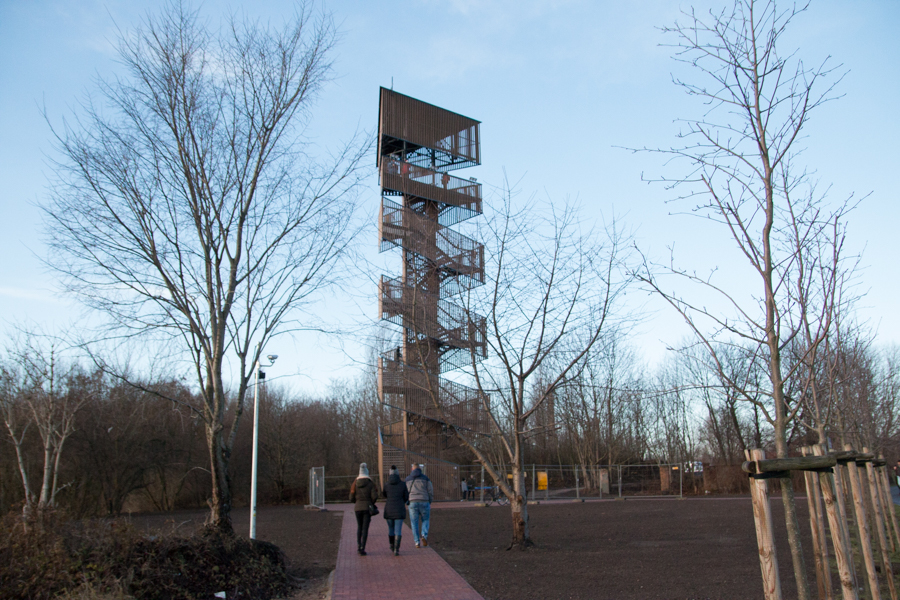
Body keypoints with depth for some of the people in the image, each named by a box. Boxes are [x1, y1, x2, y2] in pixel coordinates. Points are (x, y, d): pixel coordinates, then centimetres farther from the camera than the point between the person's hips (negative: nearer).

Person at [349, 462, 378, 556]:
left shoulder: (355, 483, -1)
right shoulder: (371, 483, -6)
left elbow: (351, 498, -1)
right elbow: (375, 496, -14)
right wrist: (371, 502, 7)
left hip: (358, 508, 2)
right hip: (368, 508, -2)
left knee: (359, 527, 22)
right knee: (365, 528, 1)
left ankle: (358, 546, 17)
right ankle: (362, 549, -6)